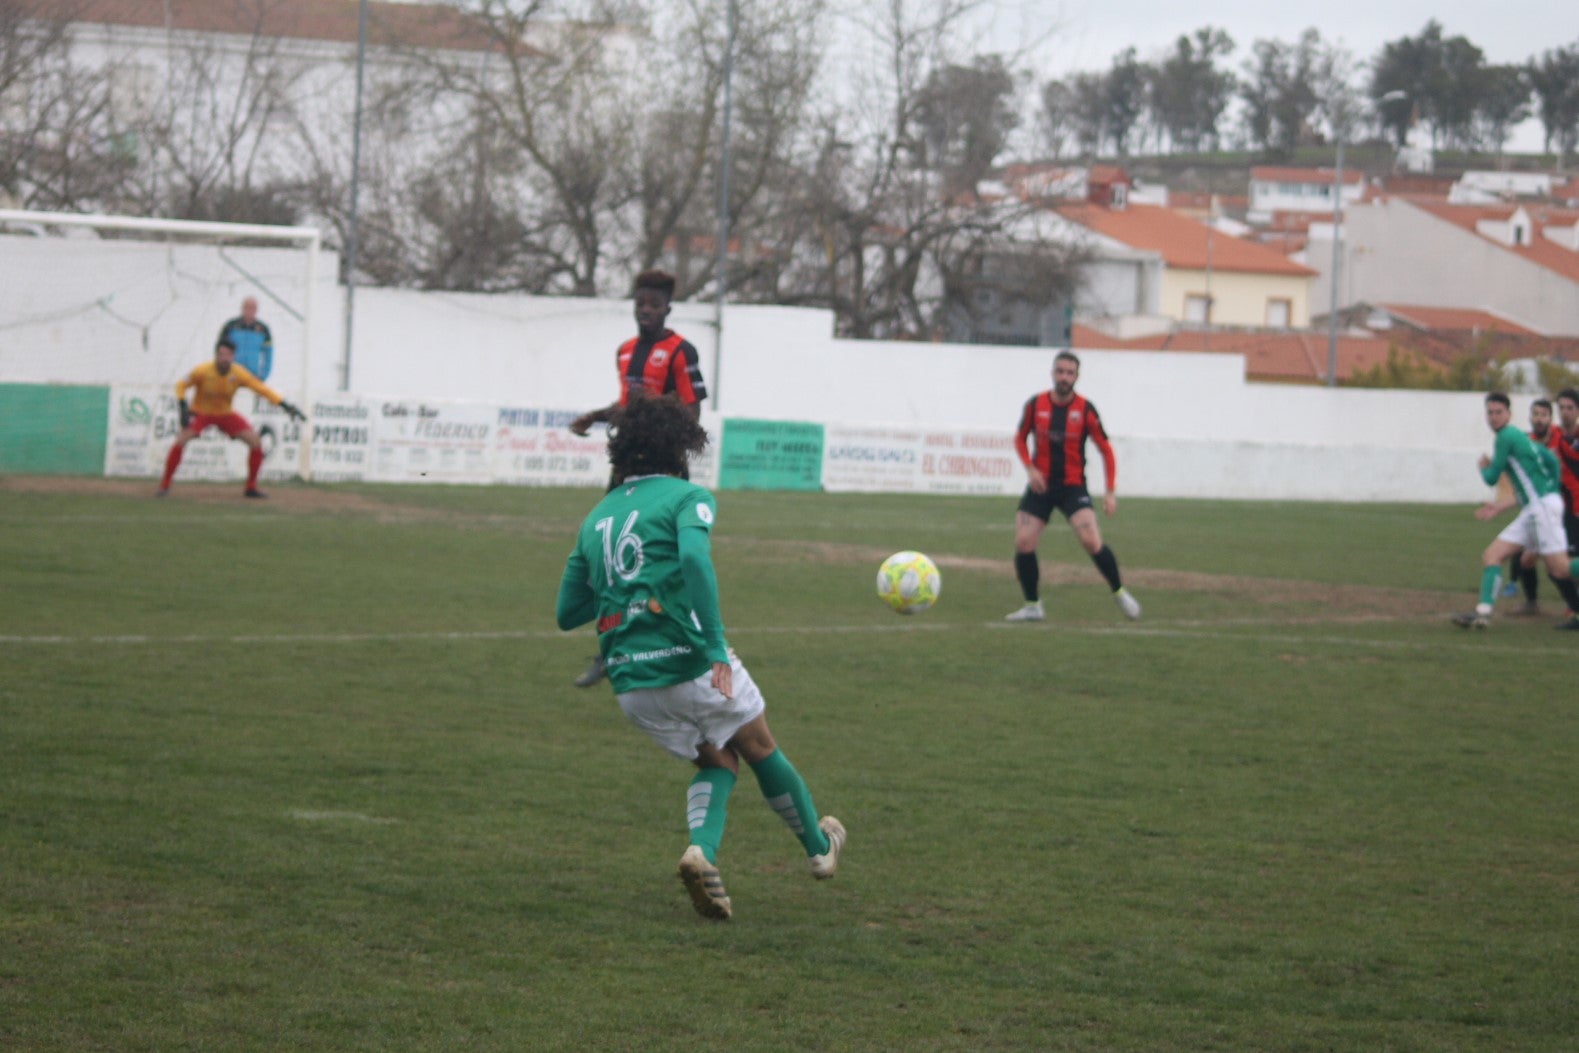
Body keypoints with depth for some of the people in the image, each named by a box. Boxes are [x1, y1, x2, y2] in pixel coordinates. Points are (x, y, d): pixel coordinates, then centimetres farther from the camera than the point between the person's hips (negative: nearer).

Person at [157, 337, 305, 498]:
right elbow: (181, 385, -11)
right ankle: (165, 485, -13)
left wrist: (286, 406, -25)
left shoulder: (238, 373, -19)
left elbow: (262, 388, -18)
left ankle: (251, 487, 6)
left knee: (255, 442, -10)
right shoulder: (203, 371, -25)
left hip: (225, 414, 3)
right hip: (201, 412, -3)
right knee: (180, 441, -26)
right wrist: (183, 408, -25)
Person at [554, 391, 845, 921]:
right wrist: (716, 645, -25)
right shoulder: (687, 497, -2)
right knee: (760, 750, 20)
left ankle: (702, 849, -6)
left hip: (630, 681, 5)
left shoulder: (596, 518, 16)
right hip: (690, 662, -5)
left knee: (717, 762, 22)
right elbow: (694, 558, -24)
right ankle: (819, 848, 36)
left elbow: (567, 612, 17)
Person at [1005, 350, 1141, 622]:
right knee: (1023, 543, -9)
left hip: (1073, 485, -2)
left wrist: (1110, 492, -6)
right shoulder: (1035, 405, -2)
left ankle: (1119, 592, 3)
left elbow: (1106, 450, 0)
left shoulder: (1085, 410, -6)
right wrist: (1030, 468, -5)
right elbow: (1020, 439, 13)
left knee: (1091, 541, -19)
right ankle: (1032, 606, 8)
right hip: (1041, 485, 2)